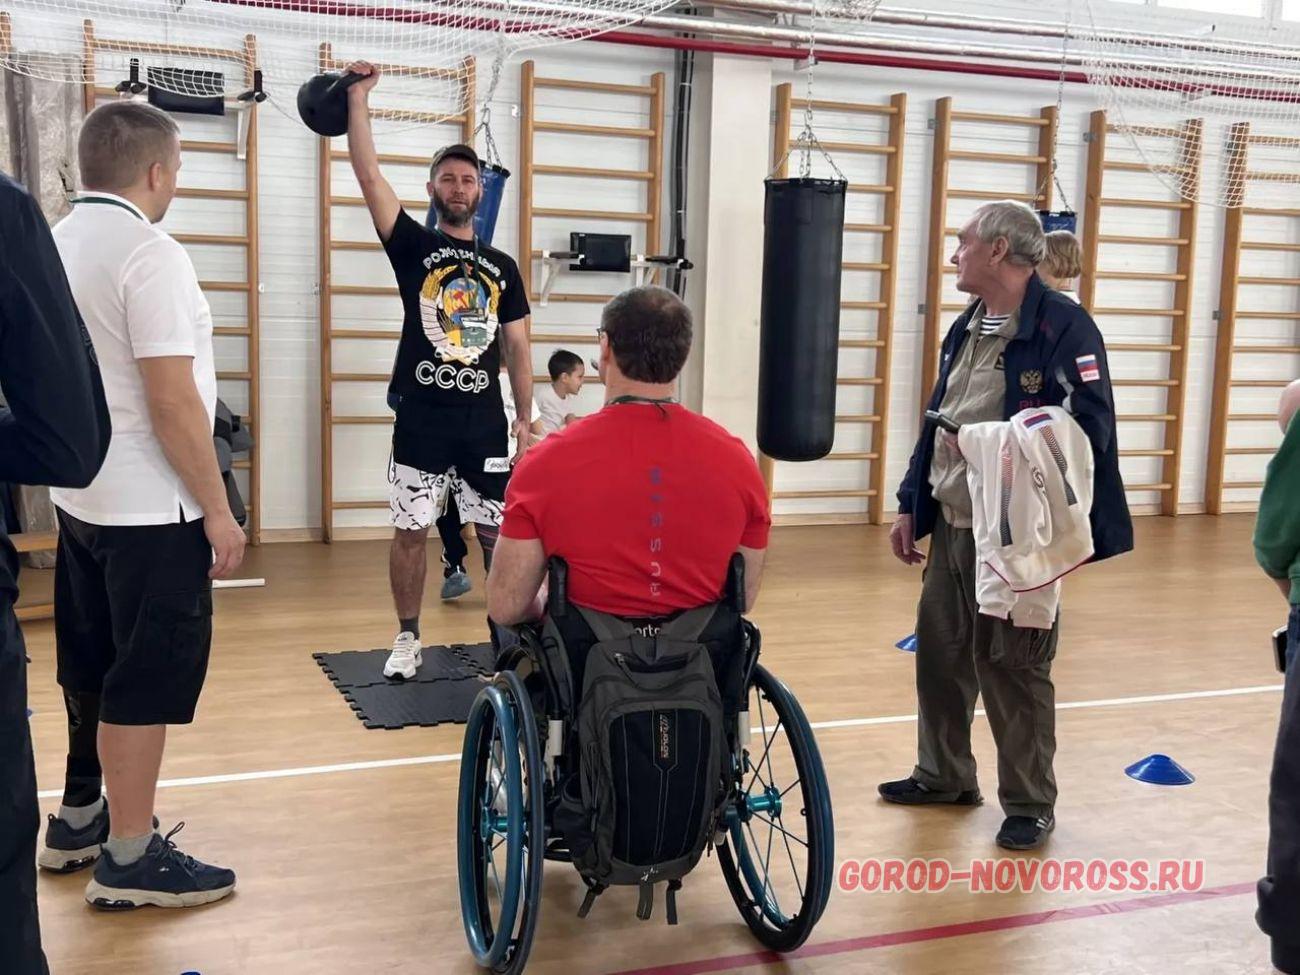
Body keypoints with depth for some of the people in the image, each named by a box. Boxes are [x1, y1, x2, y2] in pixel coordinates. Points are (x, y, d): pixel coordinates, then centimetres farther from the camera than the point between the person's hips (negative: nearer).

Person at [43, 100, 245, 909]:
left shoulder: (55, 245, 8)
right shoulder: (149, 253, -18)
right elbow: (172, 402, -22)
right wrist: (217, 509, -15)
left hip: (80, 496, 9)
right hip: (150, 509, -9)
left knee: (94, 667, 19)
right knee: (147, 679, 1)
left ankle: (79, 819, 33)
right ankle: (129, 858, 10)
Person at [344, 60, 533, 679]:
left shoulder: (502, 267, 11)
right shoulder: (413, 246, 3)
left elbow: (516, 348, 11)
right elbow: (368, 175, -7)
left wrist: (525, 418, 6)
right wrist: (358, 99, -11)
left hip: (485, 420, 2)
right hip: (422, 419, -2)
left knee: (499, 533, 6)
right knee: (410, 531, 4)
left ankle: (508, 632, 20)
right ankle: (408, 640, 18)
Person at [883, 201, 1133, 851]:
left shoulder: (1063, 325, -13)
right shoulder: (966, 327, 14)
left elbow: (1089, 426, -20)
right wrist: (911, 506, 14)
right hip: (950, 527, 8)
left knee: (1013, 668, 2)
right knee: (939, 654, 15)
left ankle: (1030, 804, 19)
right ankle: (943, 775, 33)